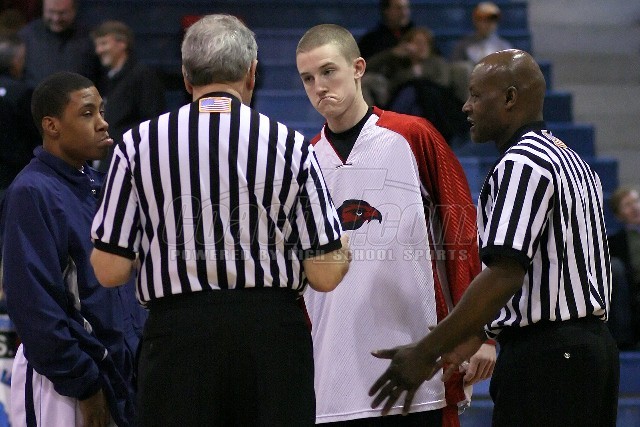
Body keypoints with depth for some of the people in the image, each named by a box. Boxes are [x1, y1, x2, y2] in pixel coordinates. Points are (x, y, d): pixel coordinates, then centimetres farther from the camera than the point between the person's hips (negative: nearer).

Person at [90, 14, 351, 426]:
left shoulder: (138, 144, -1)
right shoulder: (291, 146, -2)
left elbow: (110, 269, 0)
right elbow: (324, 275, -2)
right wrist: (345, 249, 21)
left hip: (177, 331, 0)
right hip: (272, 327, 0)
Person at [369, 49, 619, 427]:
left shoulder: (521, 165, -13)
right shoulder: (575, 162, 19)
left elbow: (505, 274, -22)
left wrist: (426, 353, -19)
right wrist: (476, 334, 19)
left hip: (544, 356, -10)